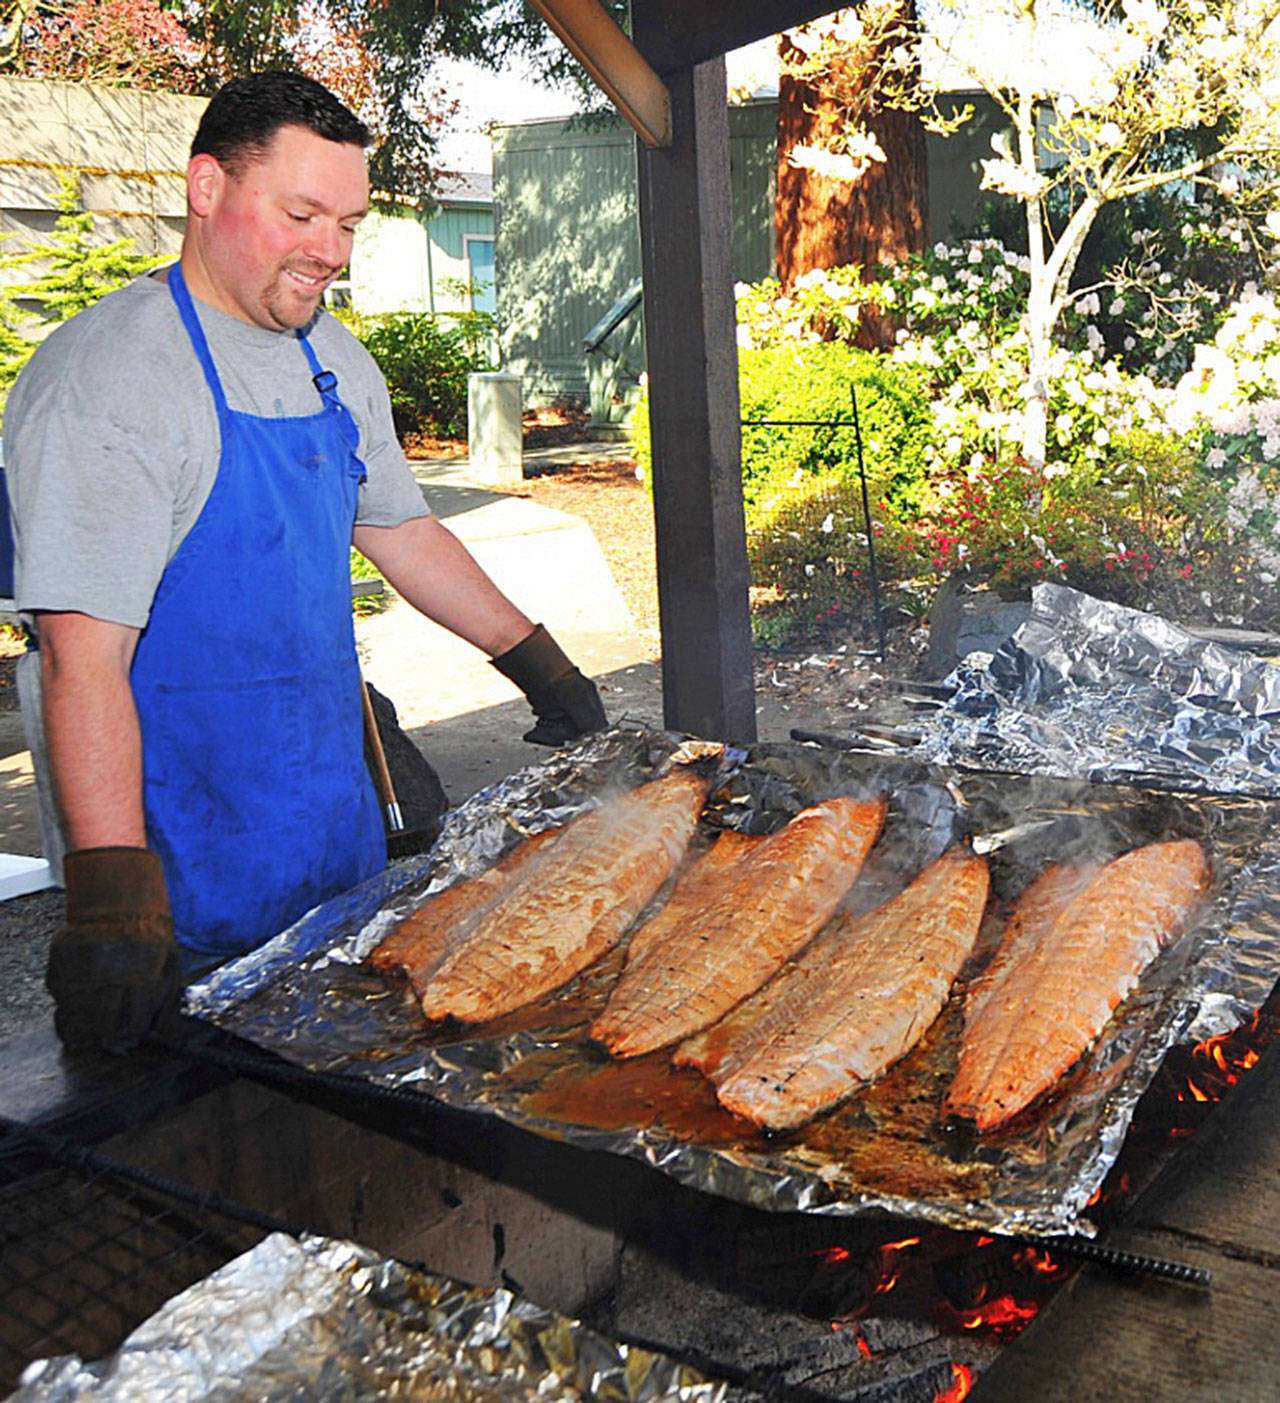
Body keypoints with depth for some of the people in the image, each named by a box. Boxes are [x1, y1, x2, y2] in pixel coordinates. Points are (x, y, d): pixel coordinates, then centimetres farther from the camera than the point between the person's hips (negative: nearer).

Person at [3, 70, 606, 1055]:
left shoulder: (335, 360, 6)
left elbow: (399, 528, 18)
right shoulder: (106, 380, -20)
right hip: (193, 868, -7)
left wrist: (539, 665, 20)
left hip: (338, 820, 7)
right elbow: (83, 656, -26)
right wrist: (113, 897, -33)